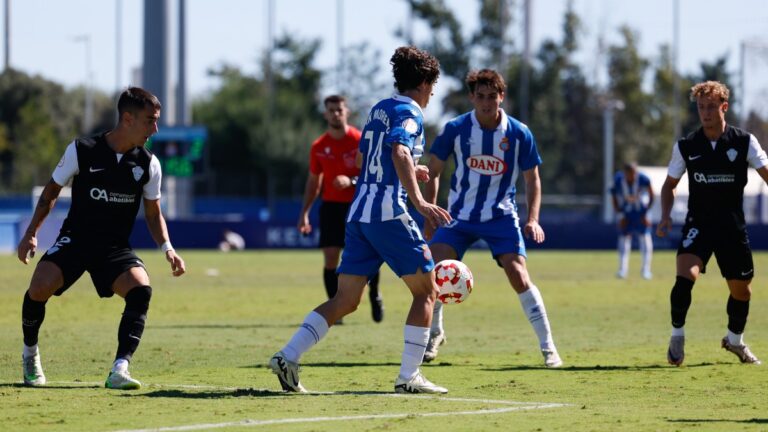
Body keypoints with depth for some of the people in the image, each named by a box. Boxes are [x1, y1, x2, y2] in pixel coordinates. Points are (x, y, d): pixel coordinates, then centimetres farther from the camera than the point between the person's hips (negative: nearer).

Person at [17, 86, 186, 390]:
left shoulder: (148, 164, -1)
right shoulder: (81, 151, -8)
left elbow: (153, 214, 11)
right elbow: (51, 192, 6)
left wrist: (167, 248, -6)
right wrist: (31, 233, 0)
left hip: (115, 248, 2)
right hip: (74, 239, -2)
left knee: (141, 289, -28)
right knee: (40, 287, -26)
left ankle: (119, 371, -30)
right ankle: (30, 352, 4)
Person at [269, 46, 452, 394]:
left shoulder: (379, 110, 19)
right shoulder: (409, 112, -6)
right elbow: (399, 152, -25)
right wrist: (418, 201, -34)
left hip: (359, 212, 8)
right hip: (389, 214, -8)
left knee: (345, 300, 8)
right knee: (426, 291, 5)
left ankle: (288, 356, -5)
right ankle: (409, 376, 0)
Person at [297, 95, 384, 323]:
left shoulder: (360, 141, -6)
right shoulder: (319, 147, 4)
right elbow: (314, 181, 14)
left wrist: (351, 181, -25)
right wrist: (305, 212, 8)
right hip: (332, 206, 2)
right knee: (330, 259, -8)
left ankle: (374, 295, 25)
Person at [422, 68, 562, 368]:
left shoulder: (519, 134, -9)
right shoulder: (455, 129, -9)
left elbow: (532, 179, 1)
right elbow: (434, 171, 3)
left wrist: (533, 219, -12)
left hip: (501, 216, -1)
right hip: (460, 215, 1)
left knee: (518, 275, -16)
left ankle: (548, 347, -7)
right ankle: (434, 334, 15)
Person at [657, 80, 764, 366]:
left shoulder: (744, 142, -4)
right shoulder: (686, 146, -1)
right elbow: (669, 184, 12)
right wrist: (666, 216, -5)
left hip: (733, 227, 1)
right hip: (698, 224, -1)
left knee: (741, 290, 10)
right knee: (685, 276, -24)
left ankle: (735, 340, 37)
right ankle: (677, 337, -7)